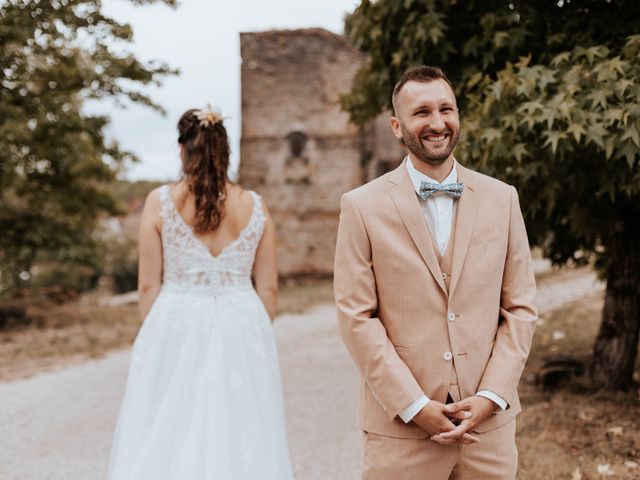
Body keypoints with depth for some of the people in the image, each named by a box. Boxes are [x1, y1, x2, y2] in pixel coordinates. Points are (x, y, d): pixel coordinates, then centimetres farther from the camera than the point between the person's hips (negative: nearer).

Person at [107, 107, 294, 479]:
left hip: (176, 327, -2)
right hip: (242, 331, 2)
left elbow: (149, 285, -2)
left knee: (168, 439, 6)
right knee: (239, 436, 10)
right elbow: (268, 288, 3)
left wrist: (156, 335, 10)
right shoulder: (255, 206, 1)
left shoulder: (161, 201, -5)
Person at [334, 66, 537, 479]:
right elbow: (357, 318, -6)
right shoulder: (363, 207, -3)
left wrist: (490, 396, -6)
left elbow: (521, 308, 4)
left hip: (490, 424, 2)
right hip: (401, 427, -2)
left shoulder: (502, 199, 5)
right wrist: (415, 406, -11)